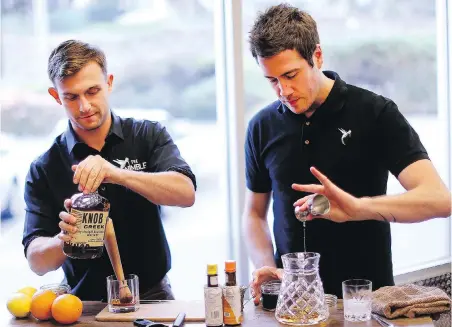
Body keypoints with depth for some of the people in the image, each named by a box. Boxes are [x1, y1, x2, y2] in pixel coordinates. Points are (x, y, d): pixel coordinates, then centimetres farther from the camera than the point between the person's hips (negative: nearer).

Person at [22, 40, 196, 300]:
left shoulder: (149, 135, 3)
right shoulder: (44, 169, 3)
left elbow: (186, 193, -14)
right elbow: (37, 262, -3)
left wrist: (118, 174, -28)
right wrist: (64, 239, -25)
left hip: (153, 297, -1)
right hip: (86, 305, 1)